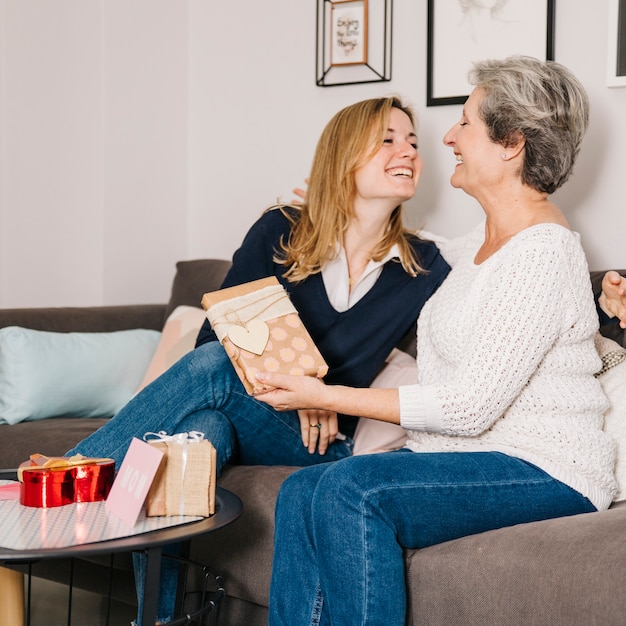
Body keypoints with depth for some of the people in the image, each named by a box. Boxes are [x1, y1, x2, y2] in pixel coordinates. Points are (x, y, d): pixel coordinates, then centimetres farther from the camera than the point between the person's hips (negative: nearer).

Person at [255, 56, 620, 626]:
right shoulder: (486, 238, 13)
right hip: (470, 458, 9)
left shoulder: (542, 254, -17)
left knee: (351, 488, -30)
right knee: (302, 489, -14)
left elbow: (470, 406, -21)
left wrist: (327, 396, -18)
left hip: (546, 471, -9)